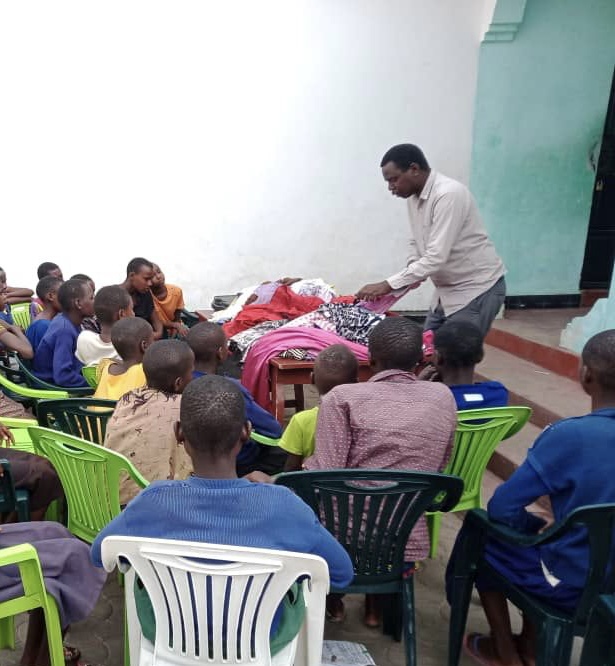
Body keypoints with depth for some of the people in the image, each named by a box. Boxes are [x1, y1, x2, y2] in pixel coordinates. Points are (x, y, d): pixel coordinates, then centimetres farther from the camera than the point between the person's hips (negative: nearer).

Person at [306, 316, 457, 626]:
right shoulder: (443, 397, 2)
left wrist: (307, 465, 6)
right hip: (410, 542, 4)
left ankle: (332, 598, 35)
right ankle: (376, 604, 37)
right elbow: (439, 468, 11)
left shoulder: (342, 397, -12)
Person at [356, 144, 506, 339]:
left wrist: (388, 285, -31)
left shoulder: (449, 194, -25)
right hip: (448, 290, 9)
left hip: (477, 289, -8)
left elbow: (436, 257, -31)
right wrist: (412, 276, -5)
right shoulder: (414, 197, 3)